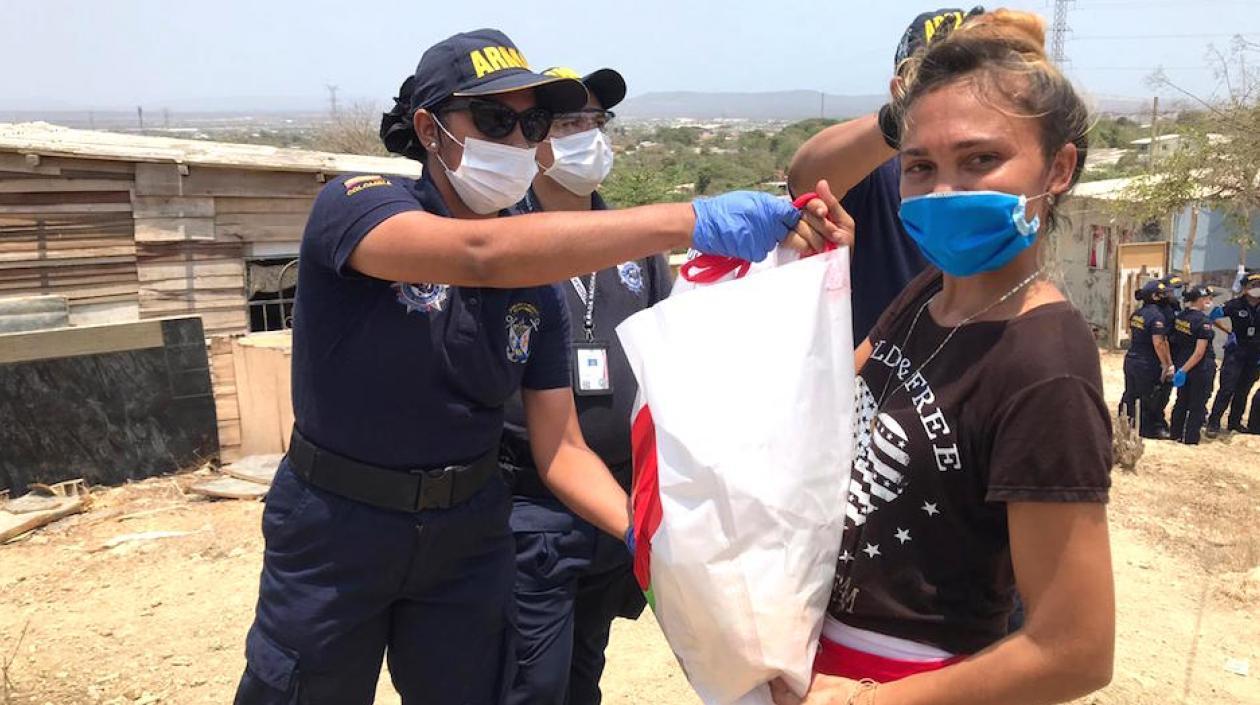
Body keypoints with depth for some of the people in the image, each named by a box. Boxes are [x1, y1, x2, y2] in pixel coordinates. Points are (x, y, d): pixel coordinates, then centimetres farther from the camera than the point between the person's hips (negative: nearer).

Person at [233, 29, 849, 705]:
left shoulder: (537, 284, -3)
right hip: (335, 527, -3)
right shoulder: (354, 205, -17)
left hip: (469, 534, 4)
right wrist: (690, 221, -46)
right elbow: (481, 255, -39)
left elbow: (562, 450, -3)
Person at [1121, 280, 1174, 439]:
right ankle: (1150, 429, 16)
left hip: (1131, 359, 7)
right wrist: (1167, 365, -16)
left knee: (1130, 394, 16)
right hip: (1147, 365, -7)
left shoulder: (1136, 314, 6)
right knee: (1147, 398, 4)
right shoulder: (1157, 316, -19)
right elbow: (1158, 344, -23)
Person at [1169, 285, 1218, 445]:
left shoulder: (1180, 316, 1)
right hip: (1201, 368, -6)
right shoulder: (1204, 321, -19)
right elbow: (1200, 352, -23)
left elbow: (1175, 340, 10)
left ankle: (1176, 434, 26)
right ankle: (1191, 439, 11)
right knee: (1197, 406, 5)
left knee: (1181, 402, 18)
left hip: (1182, 364, 6)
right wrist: (1183, 371, -21)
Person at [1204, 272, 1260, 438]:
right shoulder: (1235, 304, -8)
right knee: (1227, 389, -10)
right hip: (1235, 352, -4)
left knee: (1243, 390, 11)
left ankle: (1235, 422, 22)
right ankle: (1213, 423, -6)